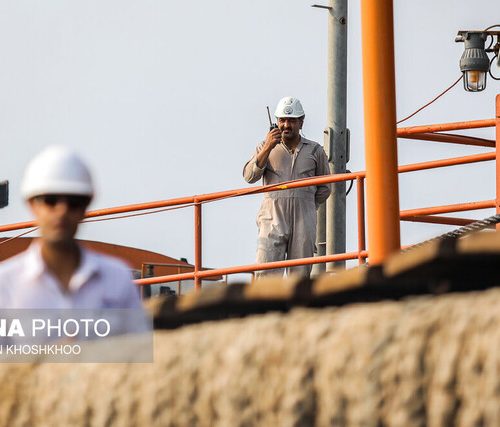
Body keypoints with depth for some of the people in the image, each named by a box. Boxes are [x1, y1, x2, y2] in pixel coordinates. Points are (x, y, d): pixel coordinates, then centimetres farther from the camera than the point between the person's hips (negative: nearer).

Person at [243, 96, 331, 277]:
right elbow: (249, 176, -3)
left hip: (303, 222, 1)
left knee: (300, 274, -1)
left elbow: (324, 188, 19)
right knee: (267, 274, -13)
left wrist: (306, 207, 10)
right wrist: (267, 148, -11)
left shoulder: (315, 150, 12)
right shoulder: (266, 148, 13)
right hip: (273, 220, -1)